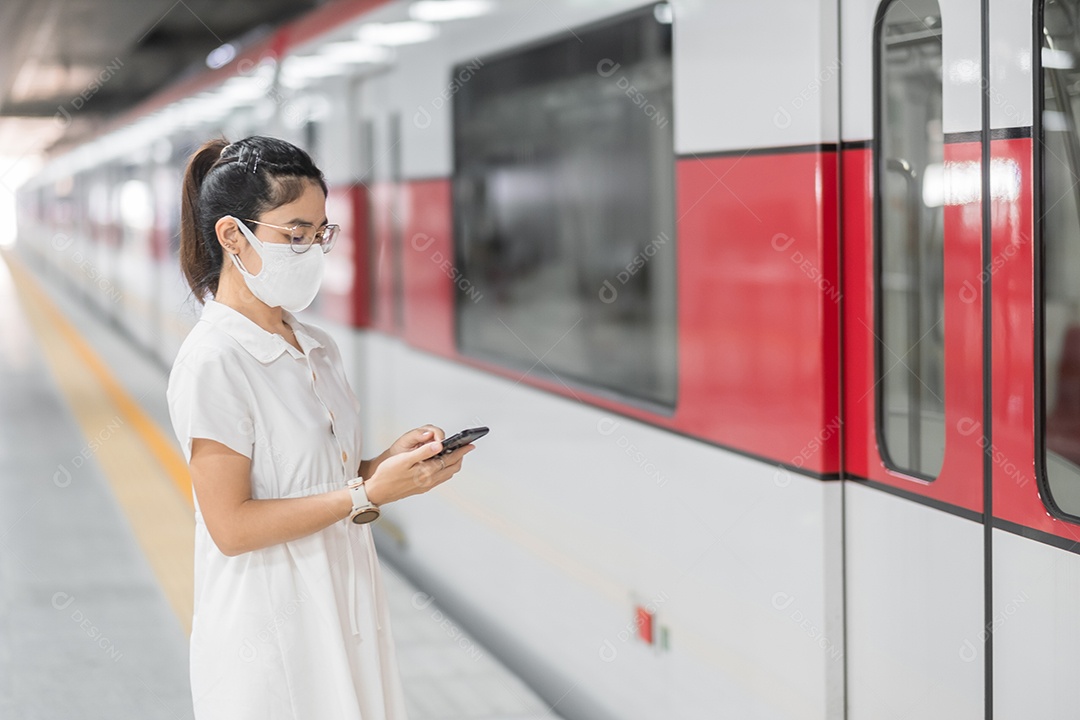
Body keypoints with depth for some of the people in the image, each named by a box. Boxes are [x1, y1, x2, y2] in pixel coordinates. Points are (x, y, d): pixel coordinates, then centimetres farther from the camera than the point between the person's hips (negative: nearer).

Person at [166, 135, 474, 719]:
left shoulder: (318, 349, 9)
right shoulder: (212, 362, -16)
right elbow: (232, 526, -19)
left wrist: (390, 460, -5)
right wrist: (370, 494, -21)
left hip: (344, 606, 7)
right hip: (269, 626, -7)